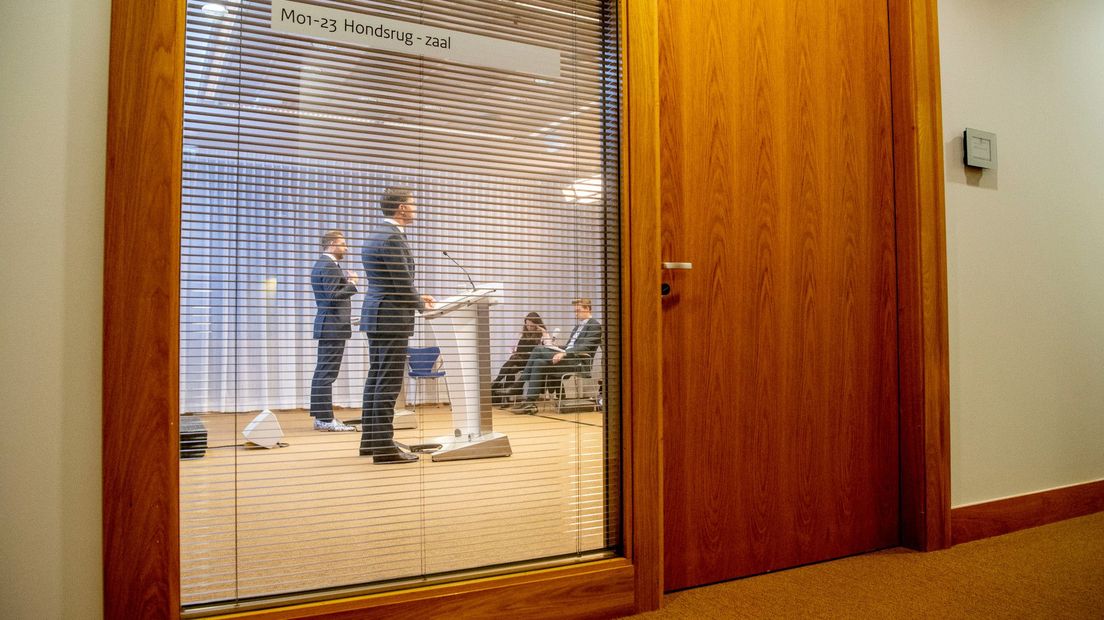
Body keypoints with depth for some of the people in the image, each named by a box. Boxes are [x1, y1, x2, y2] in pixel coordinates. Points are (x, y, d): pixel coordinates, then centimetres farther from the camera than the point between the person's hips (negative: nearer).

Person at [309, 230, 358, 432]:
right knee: (327, 374, -8)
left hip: (326, 325, 11)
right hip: (333, 326, -11)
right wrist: (351, 285, -10)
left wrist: (345, 280, 11)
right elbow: (332, 296, -21)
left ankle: (321, 416, 19)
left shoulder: (320, 264, 17)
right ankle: (325, 419, -6)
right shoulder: (330, 266, -14)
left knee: (323, 373, 12)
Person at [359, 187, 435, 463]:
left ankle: (370, 439, 22)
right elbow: (403, 283, -18)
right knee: (388, 382, -7)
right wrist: (420, 304, -1)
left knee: (376, 378, 14)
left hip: (376, 316, 10)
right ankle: (384, 447, -3)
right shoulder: (392, 237, -16)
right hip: (392, 319, -10)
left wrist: (416, 297, 18)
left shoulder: (376, 235, 16)